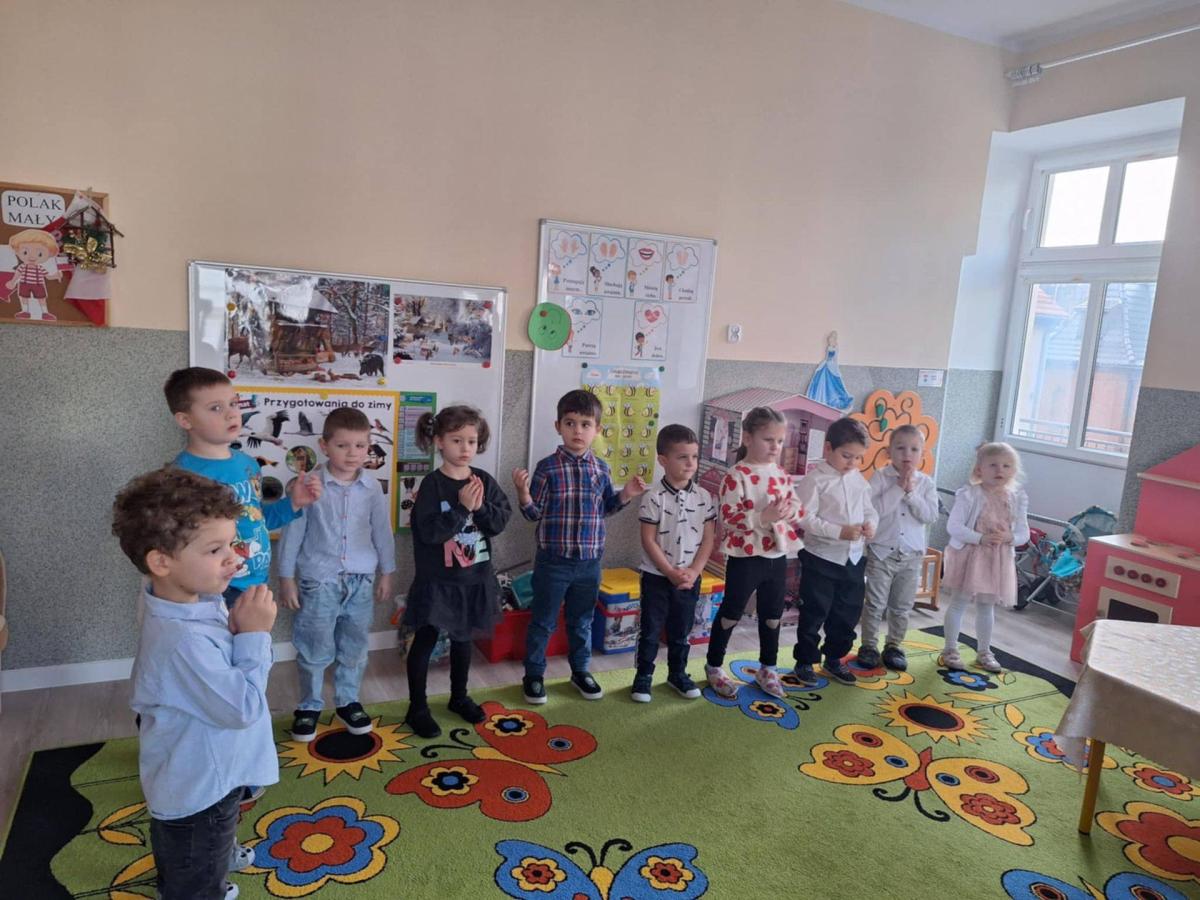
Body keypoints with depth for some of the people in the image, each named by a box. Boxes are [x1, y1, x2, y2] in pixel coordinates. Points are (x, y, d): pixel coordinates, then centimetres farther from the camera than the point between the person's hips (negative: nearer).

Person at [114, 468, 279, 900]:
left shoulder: (199, 601, -9)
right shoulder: (183, 641, -38)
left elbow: (221, 670, 5)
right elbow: (243, 708, -32)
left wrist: (238, 629, -14)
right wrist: (253, 634, -28)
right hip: (197, 792, -9)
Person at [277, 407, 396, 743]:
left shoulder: (372, 488, -2)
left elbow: (382, 532, 7)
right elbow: (293, 533, -4)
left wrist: (386, 573, 10)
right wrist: (286, 578, -3)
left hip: (361, 580, 3)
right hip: (319, 580, -3)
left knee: (354, 647, 13)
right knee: (315, 649, 8)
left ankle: (348, 702, 31)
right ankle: (309, 706, 26)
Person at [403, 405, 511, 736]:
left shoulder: (484, 480, -1)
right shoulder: (432, 485, -14)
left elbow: (501, 522, -4)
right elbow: (429, 532, -22)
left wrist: (481, 507, -21)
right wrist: (462, 507, -26)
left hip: (475, 577, 5)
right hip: (438, 580, -5)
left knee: (463, 638, 20)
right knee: (425, 640, 7)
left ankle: (459, 697, 37)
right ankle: (417, 707, 22)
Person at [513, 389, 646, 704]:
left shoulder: (601, 468, 2)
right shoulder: (547, 468, -11)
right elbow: (534, 514, -7)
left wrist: (625, 495, -3)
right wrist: (523, 494, -26)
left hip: (590, 562, 4)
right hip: (553, 561, -4)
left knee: (582, 621, 19)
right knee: (543, 622, 10)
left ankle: (580, 670, 37)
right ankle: (534, 675, 26)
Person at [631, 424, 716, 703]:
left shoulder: (704, 497, -2)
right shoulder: (653, 497, -13)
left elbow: (708, 539, 0)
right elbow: (648, 540, -13)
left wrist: (693, 571, -10)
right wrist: (670, 572, -16)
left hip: (690, 578, 3)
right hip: (656, 576, -3)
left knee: (681, 630, 16)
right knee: (650, 629, 7)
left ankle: (678, 673, 32)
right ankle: (644, 675, 22)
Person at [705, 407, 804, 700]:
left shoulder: (782, 475, 5)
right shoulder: (736, 476, -16)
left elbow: (796, 508, 10)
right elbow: (729, 518, -20)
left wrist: (790, 511, -13)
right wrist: (763, 517, -31)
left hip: (777, 555, 6)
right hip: (746, 557, -6)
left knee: (772, 615, 17)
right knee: (730, 614, 7)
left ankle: (767, 668, 34)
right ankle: (714, 667, 23)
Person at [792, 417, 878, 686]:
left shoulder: (859, 480, 7)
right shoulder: (815, 479, -13)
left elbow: (870, 510, 13)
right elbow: (806, 518, -19)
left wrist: (870, 524, -10)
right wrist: (840, 532, -25)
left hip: (854, 557, 6)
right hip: (821, 558, -6)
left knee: (848, 612, 15)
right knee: (814, 613, 4)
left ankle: (834, 659, 33)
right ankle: (805, 660, 21)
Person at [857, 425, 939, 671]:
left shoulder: (925, 483, 1)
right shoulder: (880, 477, -7)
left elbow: (931, 515, -9)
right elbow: (874, 509, -19)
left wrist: (911, 492, -16)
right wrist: (898, 488, -19)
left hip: (912, 555, 3)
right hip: (882, 551, -3)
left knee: (902, 606, 13)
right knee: (875, 603, 5)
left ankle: (893, 646, 27)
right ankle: (869, 646, 18)